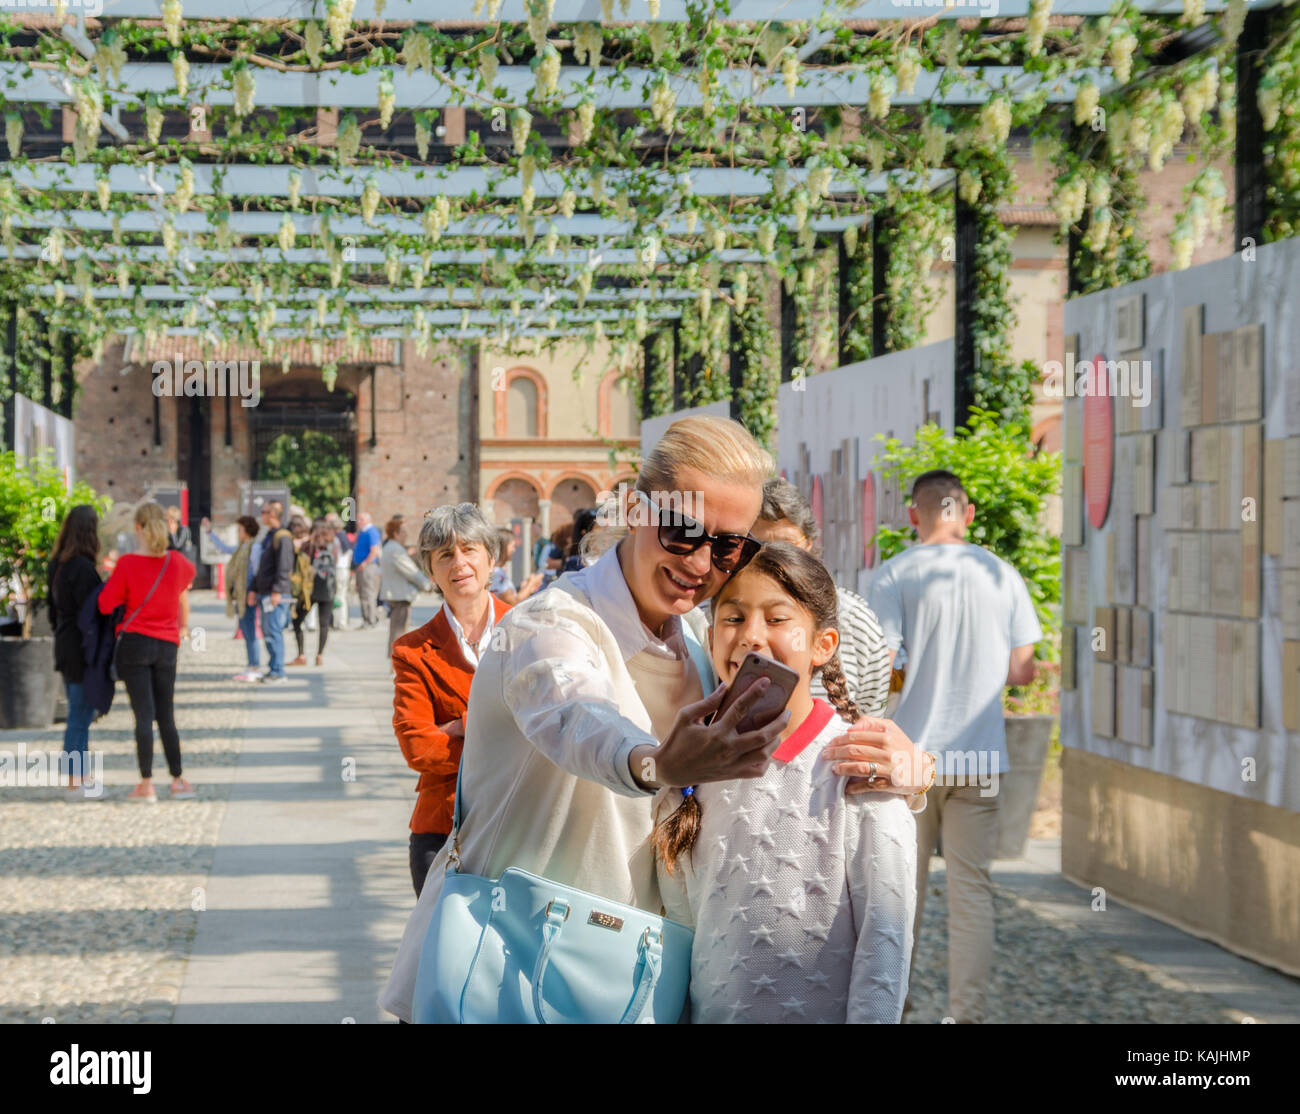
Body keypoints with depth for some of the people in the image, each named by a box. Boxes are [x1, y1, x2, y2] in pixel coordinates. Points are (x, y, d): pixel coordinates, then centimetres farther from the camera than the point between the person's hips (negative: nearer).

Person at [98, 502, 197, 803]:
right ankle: (178, 780, 13)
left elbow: (106, 605, -9)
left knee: (144, 715, -2)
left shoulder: (128, 563, -12)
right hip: (167, 645, 3)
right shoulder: (177, 561, 2)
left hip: (134, 642, -3)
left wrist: (115, 581, 11)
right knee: (166, 716, 12)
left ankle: (146, 784, 0)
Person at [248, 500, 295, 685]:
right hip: (264, 593, 10)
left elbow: (284, 568, -19)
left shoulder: (283, 537, -12)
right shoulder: (268, 537, 19)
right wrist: (253, 589, 23)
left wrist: (277, 591, -24)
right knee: (267, 631, 11)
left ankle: (278, 672, -8)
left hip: (276, 595, -10)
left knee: (274, 631, -10)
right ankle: (273, 669, 17)